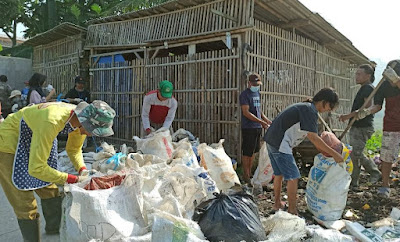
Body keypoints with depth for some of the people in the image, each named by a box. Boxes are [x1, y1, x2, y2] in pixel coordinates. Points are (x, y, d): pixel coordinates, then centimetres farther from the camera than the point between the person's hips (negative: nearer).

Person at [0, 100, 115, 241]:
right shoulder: (52, 122, -42)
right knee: (25, 204, -4)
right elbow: (36, 168, -36)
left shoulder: (83, 120, -17)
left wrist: (82, 169, -15)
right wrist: (74, 180, -31)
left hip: (31, 143, 7)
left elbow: (73, 149, 3)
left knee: (50, 192, 11)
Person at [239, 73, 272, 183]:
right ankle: (246, 175, 9)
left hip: (258, 127, 8)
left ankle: (250, 173, 24)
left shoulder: (257, 93, 15)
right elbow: (246, 112, -18)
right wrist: (261, 121, -21)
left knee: (253, 151, 14)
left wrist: (267, 120, 10)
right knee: (247, 152, -1)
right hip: (248, 128, -8)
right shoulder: (244, 95, -10)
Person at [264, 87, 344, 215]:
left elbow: (312, 136, 19)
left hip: (271, 141, 10)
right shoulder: (310, 111, -13)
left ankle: (277, 204, 36)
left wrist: (327, 153, 18)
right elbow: (314, 138, -18)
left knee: (279, 174, 22)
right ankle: (292, 211, 9)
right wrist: (334, 154, -12)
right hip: (280, 145, -10)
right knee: (293, 177, 0)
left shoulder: (304, 107, 18)